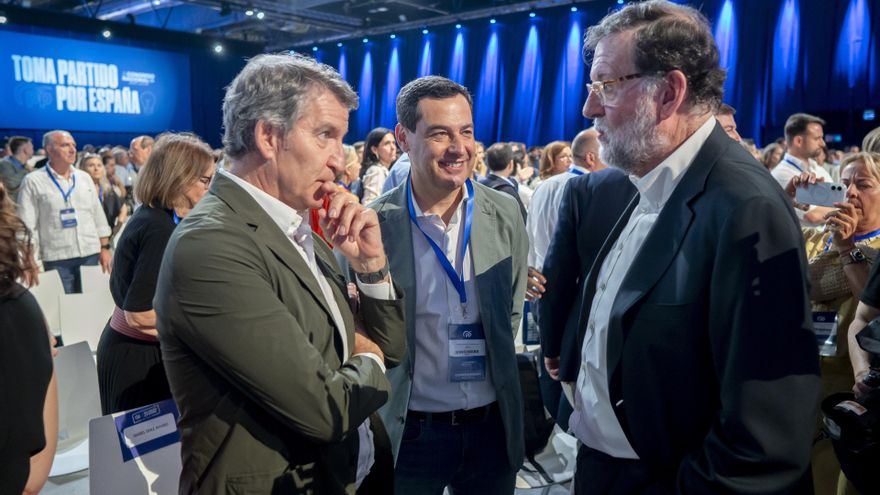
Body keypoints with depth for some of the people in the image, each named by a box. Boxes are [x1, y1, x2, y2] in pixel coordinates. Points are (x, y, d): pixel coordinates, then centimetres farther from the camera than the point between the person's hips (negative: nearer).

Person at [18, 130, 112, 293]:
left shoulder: (84, 177, 11)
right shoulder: (33, 181, -2)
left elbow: (98, 215, 14)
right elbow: (27, 224, -5)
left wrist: (105, 248, 8)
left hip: (91, 255, 4)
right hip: (57, 259, -4)